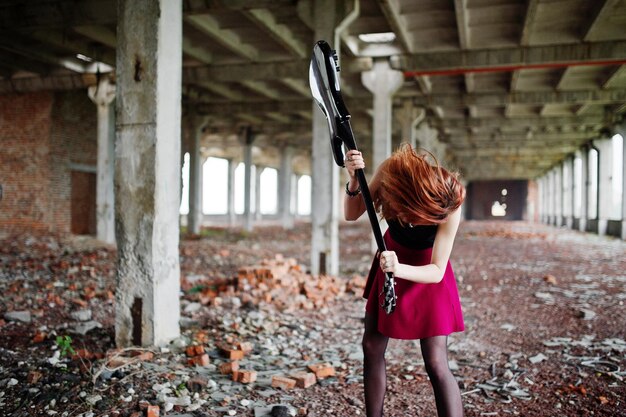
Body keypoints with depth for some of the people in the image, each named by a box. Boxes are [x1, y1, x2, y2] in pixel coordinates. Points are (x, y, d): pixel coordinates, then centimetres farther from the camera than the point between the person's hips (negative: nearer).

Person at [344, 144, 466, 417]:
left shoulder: (450, 206, -33)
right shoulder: (390, 170, -25)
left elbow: (437, 271, -27)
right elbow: (352, 214, -13)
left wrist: (398, 269, -45)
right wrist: (353, 180, -32)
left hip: (426, 273, -4)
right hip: (390, 260, 4)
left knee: (436, 364, -10)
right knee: (371, 348, 8)